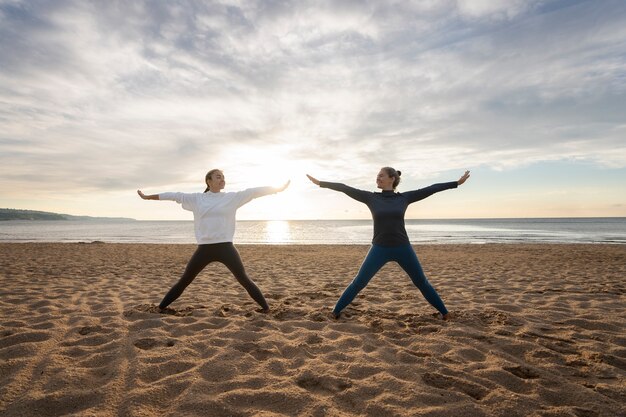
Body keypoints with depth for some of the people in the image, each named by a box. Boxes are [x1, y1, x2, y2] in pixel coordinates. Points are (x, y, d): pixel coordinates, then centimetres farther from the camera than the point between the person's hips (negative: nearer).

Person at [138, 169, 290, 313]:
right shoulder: (196, 198, 6)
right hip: (204, 249, 1)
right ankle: (161, 308, 28)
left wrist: (279, 189, -1)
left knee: (244, 280, -1)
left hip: (226, 247, -1)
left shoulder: (232, 197, 4)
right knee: (184, 281, 11)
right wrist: (148, 197, 17)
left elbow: (253, 192, 0)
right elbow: (174, 195, 11)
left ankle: (266, 308, 8)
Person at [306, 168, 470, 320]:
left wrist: (457, 183, 6)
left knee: (422, 282, 10)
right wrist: (320, 183, 0)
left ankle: (444, 311, 28)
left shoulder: (404, 197, 1)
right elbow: (345, 188, -2)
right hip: (379, 249, 0)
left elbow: (431, 189, 4)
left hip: (403, 248, 1)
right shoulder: (371, 197, -1)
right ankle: (336, 311, 13)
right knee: (358, 283, -1)